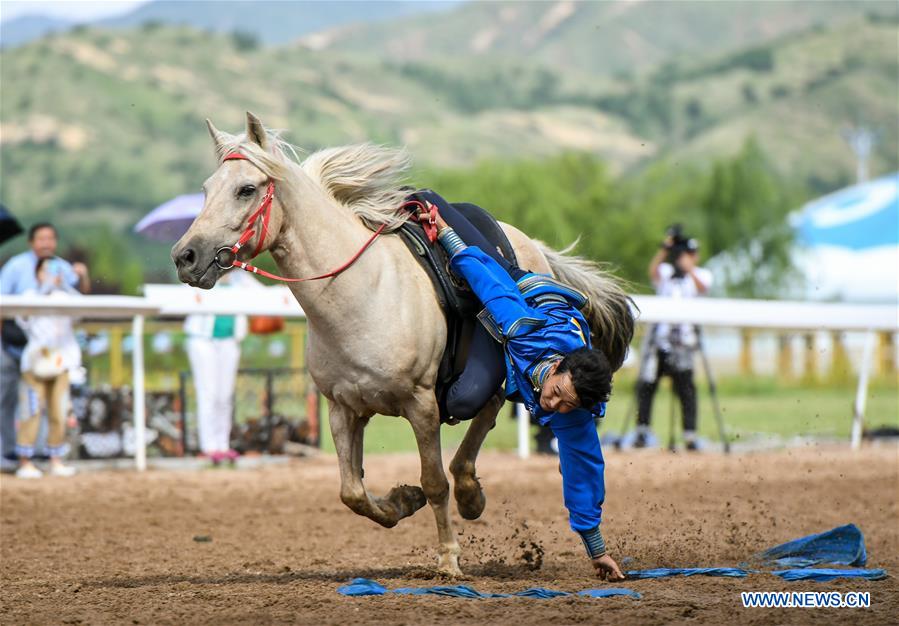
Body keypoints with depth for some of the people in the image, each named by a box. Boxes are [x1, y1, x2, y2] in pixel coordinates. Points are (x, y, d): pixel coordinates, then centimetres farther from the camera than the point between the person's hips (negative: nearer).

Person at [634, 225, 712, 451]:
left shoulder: (701, 274, 10)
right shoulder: (666, 272, 13)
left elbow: (702, 288, -12)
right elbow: (653, 271, -9)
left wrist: (690, 270, -28)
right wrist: (664, 248, -21)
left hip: (683, 338, -2)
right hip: (659, 334, 2)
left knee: (685, 385, -8)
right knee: (646, 382, -1)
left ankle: (690, 434, -6)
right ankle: (642, 431, 7)